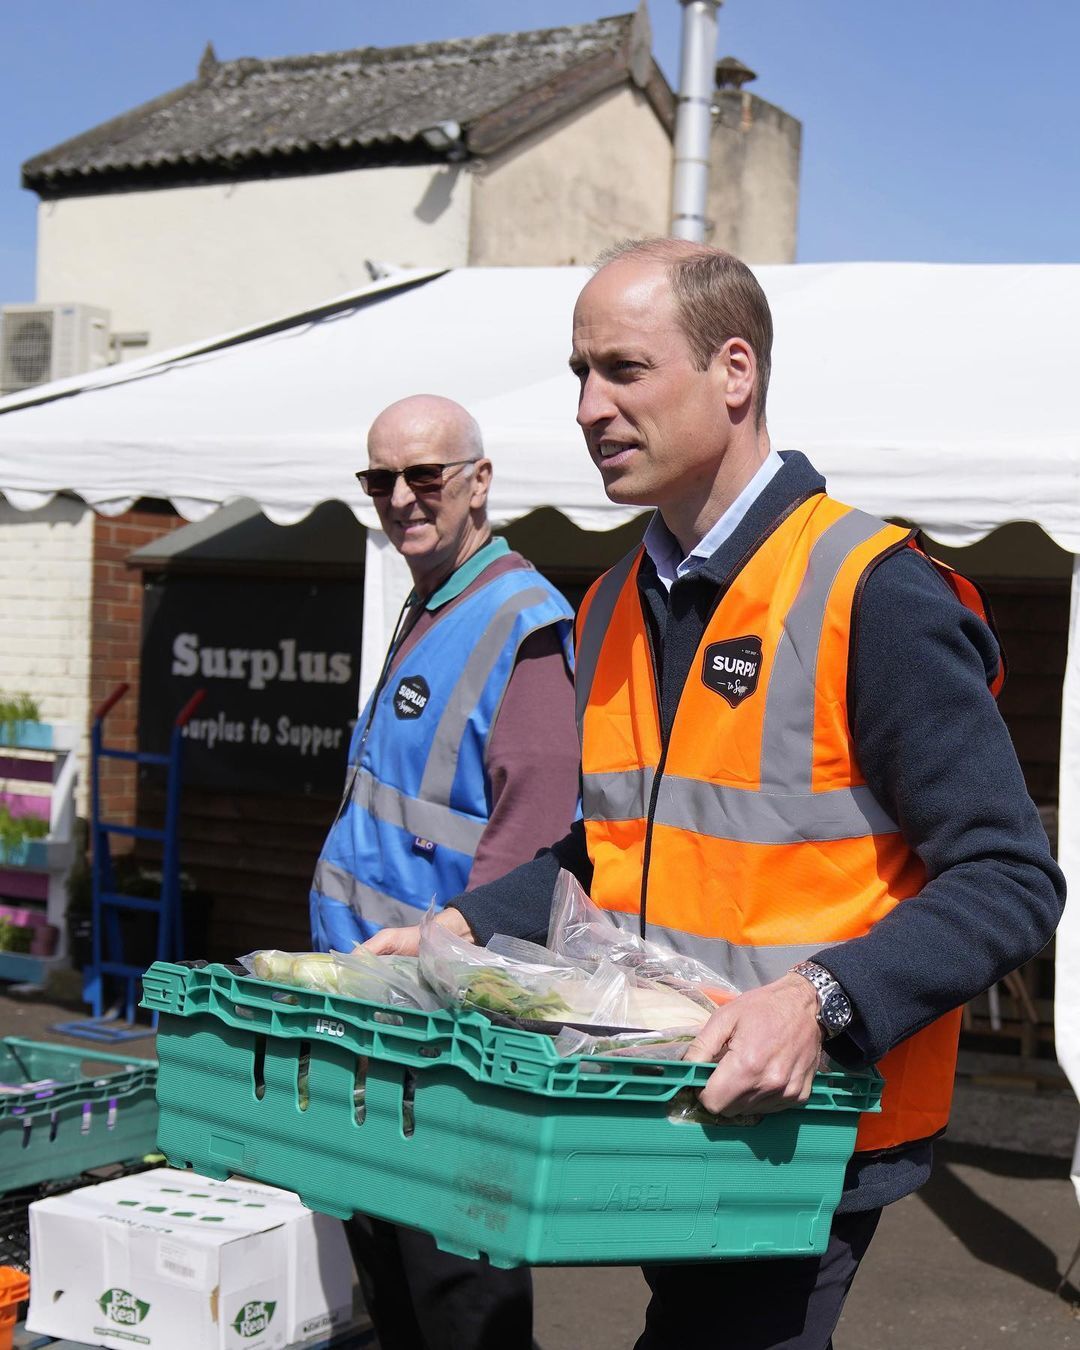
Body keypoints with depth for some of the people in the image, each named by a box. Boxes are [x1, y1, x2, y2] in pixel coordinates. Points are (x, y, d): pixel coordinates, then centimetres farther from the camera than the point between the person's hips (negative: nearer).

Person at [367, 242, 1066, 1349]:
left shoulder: (871, 594, -15)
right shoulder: (613, 611, 10)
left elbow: (1009, 881, -17)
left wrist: (823, 1004, -30)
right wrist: (463, 927, 6)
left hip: (797, 1132, -7)